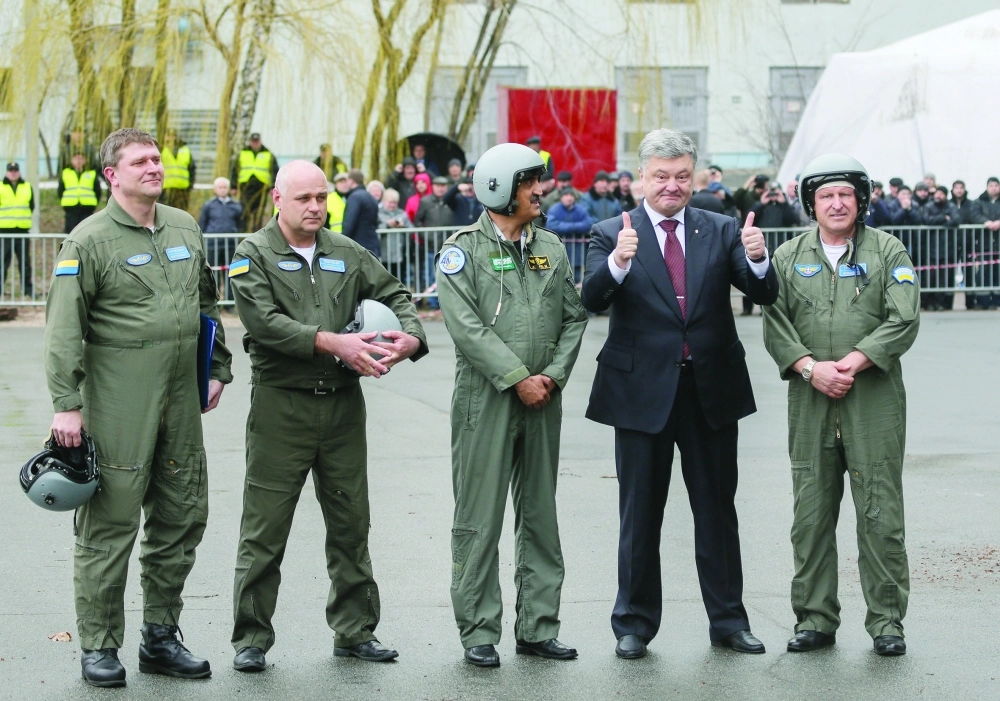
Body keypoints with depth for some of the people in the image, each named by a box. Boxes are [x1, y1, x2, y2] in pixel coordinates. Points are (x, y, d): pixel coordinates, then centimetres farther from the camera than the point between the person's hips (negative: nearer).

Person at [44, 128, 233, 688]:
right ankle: (99, 646, 7)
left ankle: (161, 636, 23)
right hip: (118, 405, -6)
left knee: (182, 516, 10)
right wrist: (66, 404, -15)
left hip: (180, 402, 7)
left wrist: (218, 369, 19)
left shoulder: (185, 228, 13)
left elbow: (208, 305, 24)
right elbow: (64, 331, -10)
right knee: (109, 524, -3)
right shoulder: (90, 241, -7)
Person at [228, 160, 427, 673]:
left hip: (343, 402, 4)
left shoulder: (346, 254, 12)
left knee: (350, 523, 10)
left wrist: (411, 337, -7)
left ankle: (355, 630, 21)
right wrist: (335, 343, -23)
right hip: (281, 404, -4)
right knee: (264, 529, -1)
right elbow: (265, 322, -15)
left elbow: (394, 296, 15)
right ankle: (251, 639, 9)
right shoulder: (254, 255, -2)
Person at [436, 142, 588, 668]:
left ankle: (537, 628, 17)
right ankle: (479, 634, 5)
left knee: (540, 516, 10)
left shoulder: (551, 248, 12)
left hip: (543, 401, 5)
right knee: (479, 520, -2)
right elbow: (466, 326, -13)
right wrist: (519, 379, -15)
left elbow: (573, 317, 11)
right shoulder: (464, 249, -4)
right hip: (486, 401, -5)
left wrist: (554, 375, -3)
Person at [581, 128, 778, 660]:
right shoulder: (612, 234, -2)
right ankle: (634, 624, 19)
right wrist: (617, 263, -36)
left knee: (717, 510, 11)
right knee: (640, 515, 8)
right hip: (642, 391, -2)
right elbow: (593, 300, -16)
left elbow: (764, 294, -6)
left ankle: (727, 620, 21)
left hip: (712, 391, 2)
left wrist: (757, 259, -27)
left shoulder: (721, 231, 4)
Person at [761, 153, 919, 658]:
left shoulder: (888, 252, 5)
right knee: (811, 515, 4)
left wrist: (852, 362, -14)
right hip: (810, 401, 2)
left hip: (875, 401, -2)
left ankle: (886, 621, 7)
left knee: (880, 514, -2)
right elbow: (775, 325, 4)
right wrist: (811, 368, -11)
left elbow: (903, 321, -5)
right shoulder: (788, 257, 11)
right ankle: (815, 619, 13)